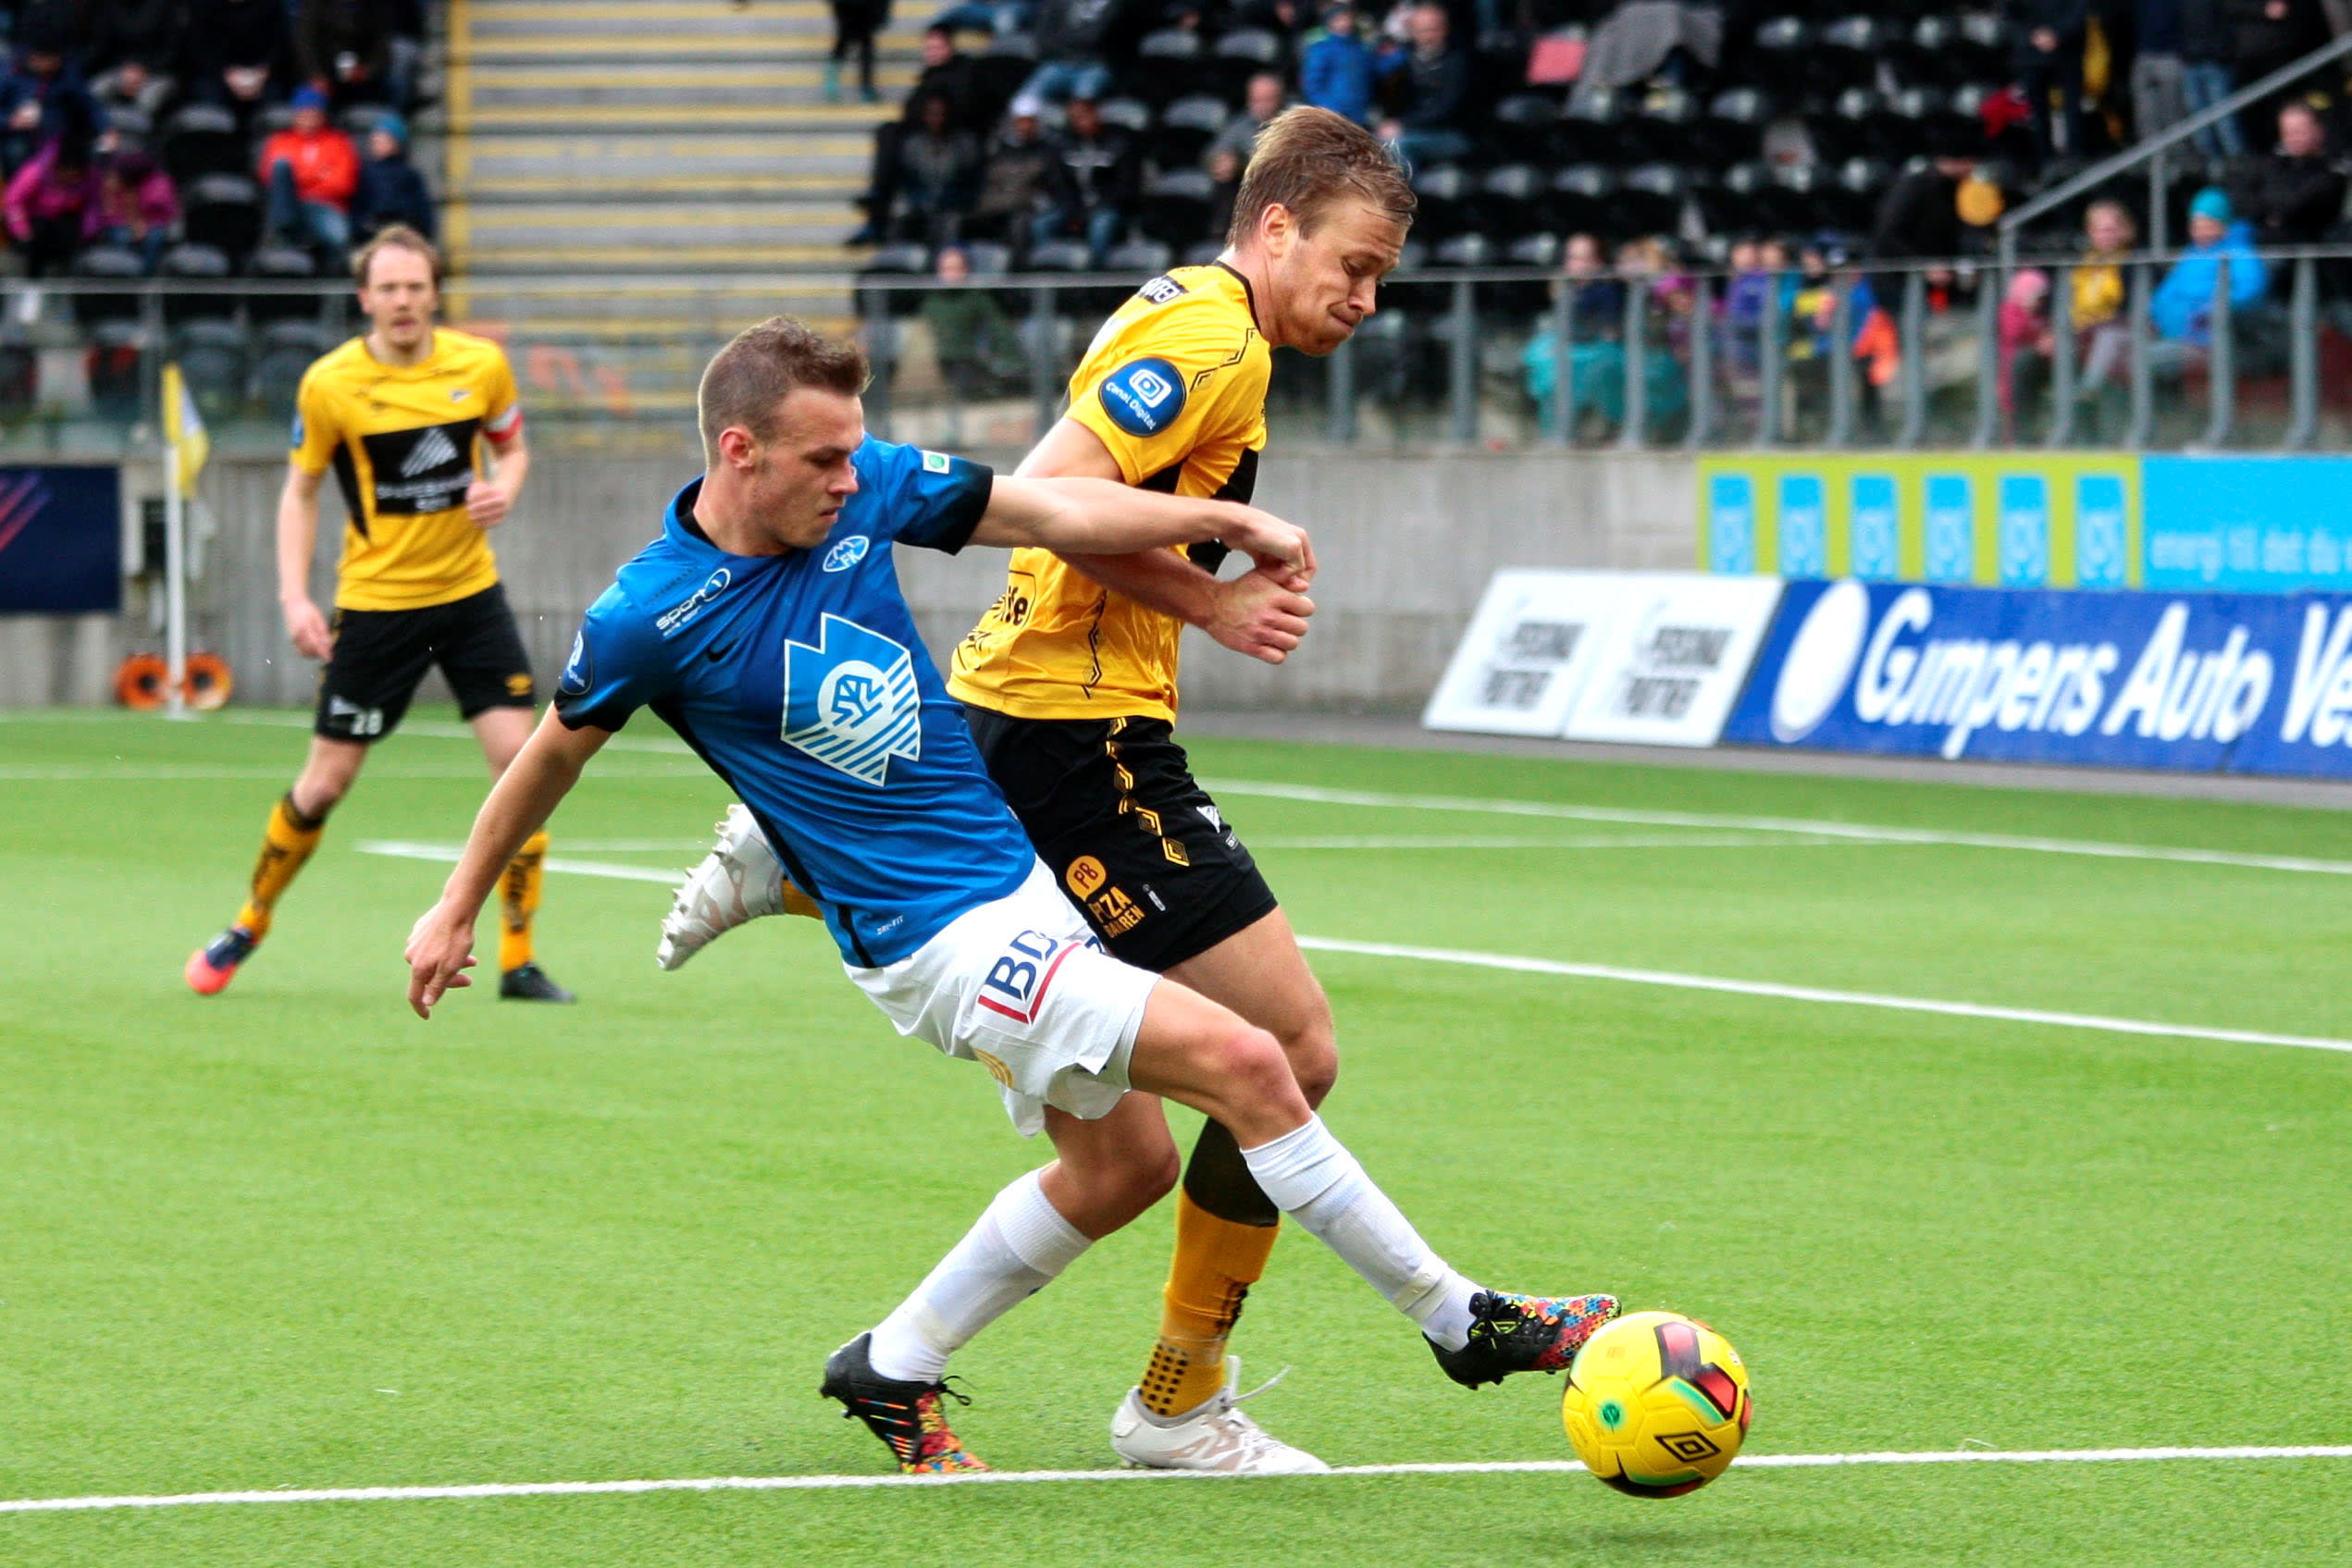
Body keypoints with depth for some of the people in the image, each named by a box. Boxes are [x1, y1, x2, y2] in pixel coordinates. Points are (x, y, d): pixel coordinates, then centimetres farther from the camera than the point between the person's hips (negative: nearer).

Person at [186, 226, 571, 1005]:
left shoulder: (482, 366, -3)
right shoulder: (330, 384, -9)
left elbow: (512, 448, 13)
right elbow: (299, 490, 0)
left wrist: (504, 488, -10)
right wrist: (295, 597, -10)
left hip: (470, 590, 2)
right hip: (375, 600, -2)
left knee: (521, 758, -10)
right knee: (325, 782, 2)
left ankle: (518, 960, -1)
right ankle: (248, 926, 26)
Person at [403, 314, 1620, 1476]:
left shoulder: (866, 491, -4)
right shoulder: (649, 618, -16)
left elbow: (1053, 512, 5)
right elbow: (552, 757, 0)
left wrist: (1227, 521, -4)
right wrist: (457, 912, 11)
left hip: (1016, 873, 8)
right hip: (937, 936, -8)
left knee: (1119, 1164, 17)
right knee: (1244, 1064, -14)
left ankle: (892, 1370, 30)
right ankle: (1462, 1322, -3)